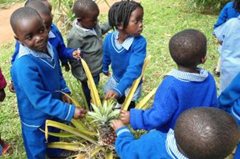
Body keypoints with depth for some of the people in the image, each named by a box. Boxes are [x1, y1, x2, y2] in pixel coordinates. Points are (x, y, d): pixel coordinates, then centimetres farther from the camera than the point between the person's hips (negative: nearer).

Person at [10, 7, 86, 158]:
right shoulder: (24, 66, -39)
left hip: (54, 109, 8)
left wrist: (64, 91, 2)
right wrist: (69, 111, -31)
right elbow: (40, 100, -34)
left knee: (54, 136, 35)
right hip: (36, 117, -7)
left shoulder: (48, 47, -13)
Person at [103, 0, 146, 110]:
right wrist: (105, 69, 16)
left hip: (132, 82, -4)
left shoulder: (140, 42, -37)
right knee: (118, 97, 33)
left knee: (129, 104, 21)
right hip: (116, 77, 4)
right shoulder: (109, 38, -24)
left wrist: (119, 89, -53)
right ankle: (120, 104, 69)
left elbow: (134, 68, -44)